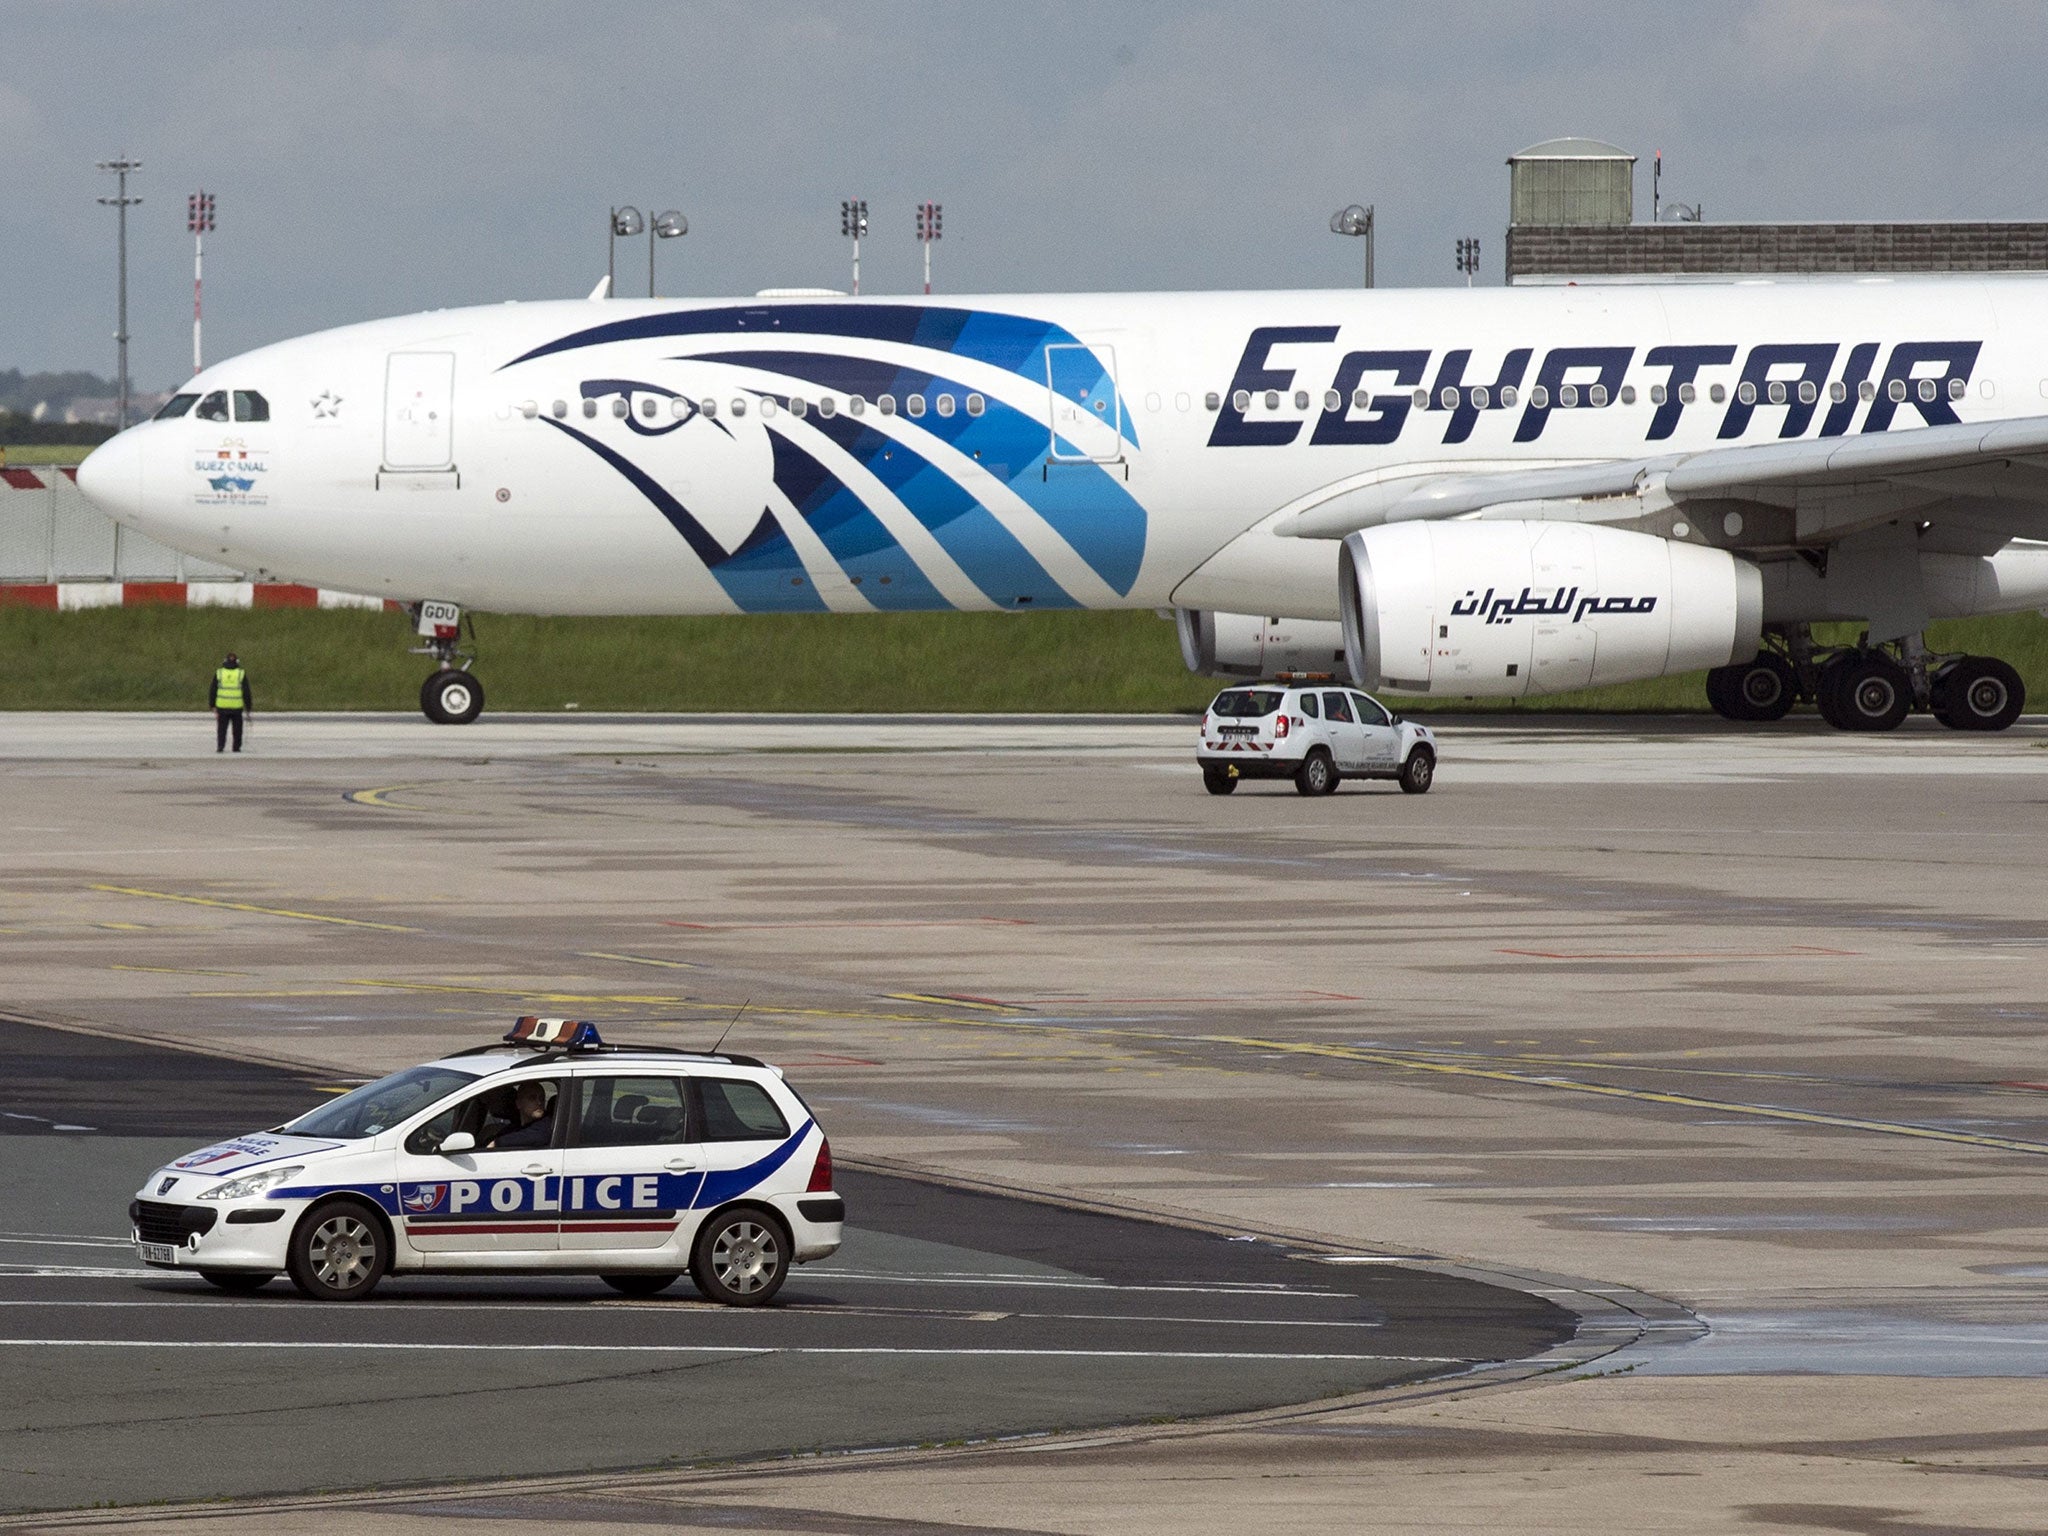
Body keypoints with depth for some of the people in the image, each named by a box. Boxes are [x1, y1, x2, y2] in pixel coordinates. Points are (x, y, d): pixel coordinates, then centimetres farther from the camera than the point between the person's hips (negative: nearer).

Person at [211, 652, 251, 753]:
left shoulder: (219, 673, 2)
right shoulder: (241, 674, -1)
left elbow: (213, 691, 4)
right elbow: (246, 692, 1)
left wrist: (213, 706, 10)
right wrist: (248, 706, 9)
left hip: (222, 706, 0)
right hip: (237, 706, 0)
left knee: (222, 728, 5)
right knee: (237, 728, 11)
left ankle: (220, 746, -7)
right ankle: (236, 747, 12)